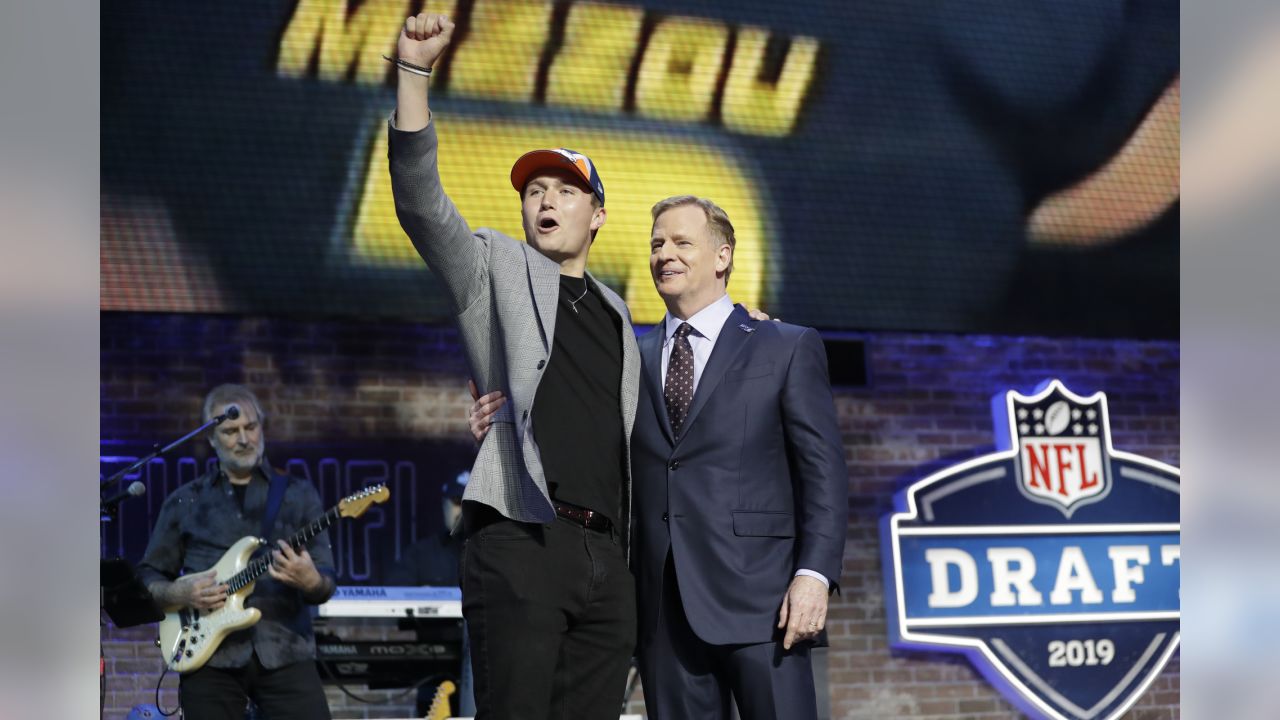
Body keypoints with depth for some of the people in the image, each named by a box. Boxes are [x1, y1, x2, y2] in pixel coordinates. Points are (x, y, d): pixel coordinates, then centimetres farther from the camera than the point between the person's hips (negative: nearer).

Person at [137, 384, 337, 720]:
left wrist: (311, 582, -20)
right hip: (209, 654, 1)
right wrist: (180, 593, -7)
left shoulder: (298, 494, 9)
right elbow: (146, 578, 14)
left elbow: (326, 584, 4)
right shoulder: (184, 502, 11)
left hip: (284, 650, -1)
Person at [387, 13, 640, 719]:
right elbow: (420, 202, -4)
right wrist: (413, 71, -14)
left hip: (604, 555, 6)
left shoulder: (616, 315, 26)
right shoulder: (495, 269, 11)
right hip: (519, 544, -5)